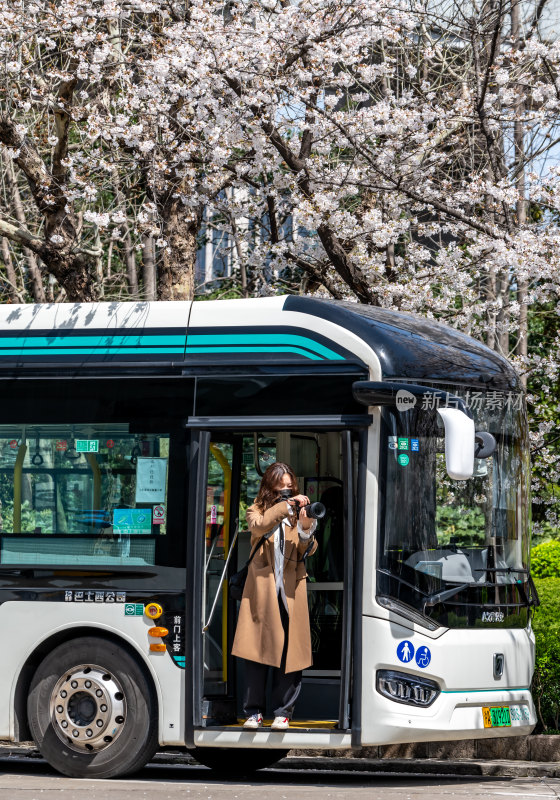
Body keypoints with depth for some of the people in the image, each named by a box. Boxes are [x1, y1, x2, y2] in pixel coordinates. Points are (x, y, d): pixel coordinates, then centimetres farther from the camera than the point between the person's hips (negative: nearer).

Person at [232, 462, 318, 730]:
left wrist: (306, 529, -17)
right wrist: (285, 505, -16)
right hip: (262, 589, -1)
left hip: (291, 591, 1)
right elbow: (259, 526, -14)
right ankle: (253, 711, 4)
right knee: (256, 648, -3)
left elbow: (308, 551, 1)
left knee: (289, 651, -3)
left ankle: (283, 711, 4)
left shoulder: (296, 513, 13)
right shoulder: (257, 511, 11)